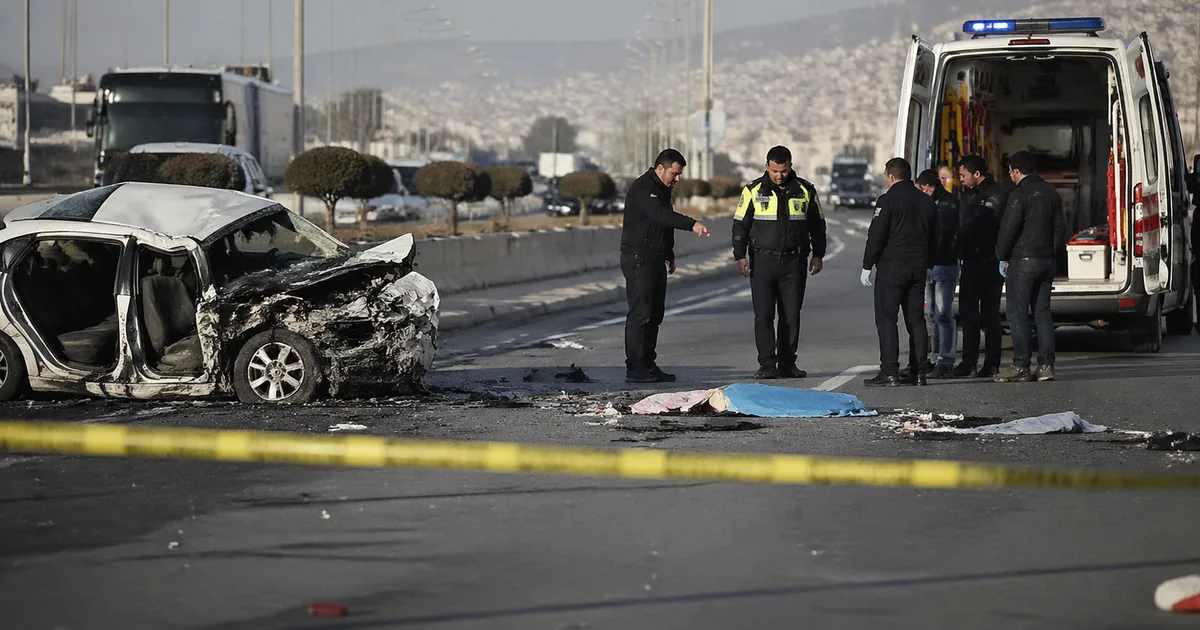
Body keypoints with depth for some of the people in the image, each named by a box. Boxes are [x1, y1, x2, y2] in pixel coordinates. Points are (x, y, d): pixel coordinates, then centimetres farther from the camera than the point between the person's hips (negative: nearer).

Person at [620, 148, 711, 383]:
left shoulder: (663, 189, 16)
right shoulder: (642, 189, -16)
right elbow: (660, 214, -32)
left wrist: (670, 256, 28)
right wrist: (692, 224, -42)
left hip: (656, 260, 10)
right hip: (638, 260, -10)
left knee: (655, 314, 10)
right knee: (640, 314, -11)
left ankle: (648, 364, 15)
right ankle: (635, 368, -10)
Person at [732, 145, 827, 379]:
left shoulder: (805, 191, 6)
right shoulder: (753, 191, 1)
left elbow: (817, 224, 15)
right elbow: (740, 224, 5)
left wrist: (818, 254, 11)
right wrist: (740, 256, -2)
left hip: (794, 262, 1)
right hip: (763, 261, -1)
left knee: (791, 316, 3)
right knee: (763, 315, -5)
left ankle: (787, 364, 9)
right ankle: (767, 365, -4)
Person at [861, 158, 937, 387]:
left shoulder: (889, 200, -9)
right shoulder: (926, 201, 12)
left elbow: (876, 236, -12)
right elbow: (933, 236, 18)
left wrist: (867, 266, -6)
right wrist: (928, 264, 24)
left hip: (891, 267, -7)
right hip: (918, 268, 7)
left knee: (886, 319, -6)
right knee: (916, 319, 10)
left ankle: (889, 372, -13)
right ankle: (918, 371, 8)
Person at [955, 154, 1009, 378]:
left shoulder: (998, 194, -8)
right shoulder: (968, 195, 16)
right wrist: (960, 255, 9)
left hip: (990, 264, -7)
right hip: (970, 262, 7)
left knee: (990, 313, -2)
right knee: (967, 313, 6)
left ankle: (992, 364, 3)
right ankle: (969, 363, 9)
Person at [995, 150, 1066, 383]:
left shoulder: (1020, 194, -12)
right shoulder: (1051, 193, 12)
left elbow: (1008, 228, -14)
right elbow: (1060, 228, 15)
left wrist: (1002, 257, -1)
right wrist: (1052, 255, 17)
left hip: (1023, 260, -7)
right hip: (1047, 260, 7)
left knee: (1017, 313, -5)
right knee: (1042, 312, 9)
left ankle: (1021, 366, -10)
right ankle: (1046, 365, 5)